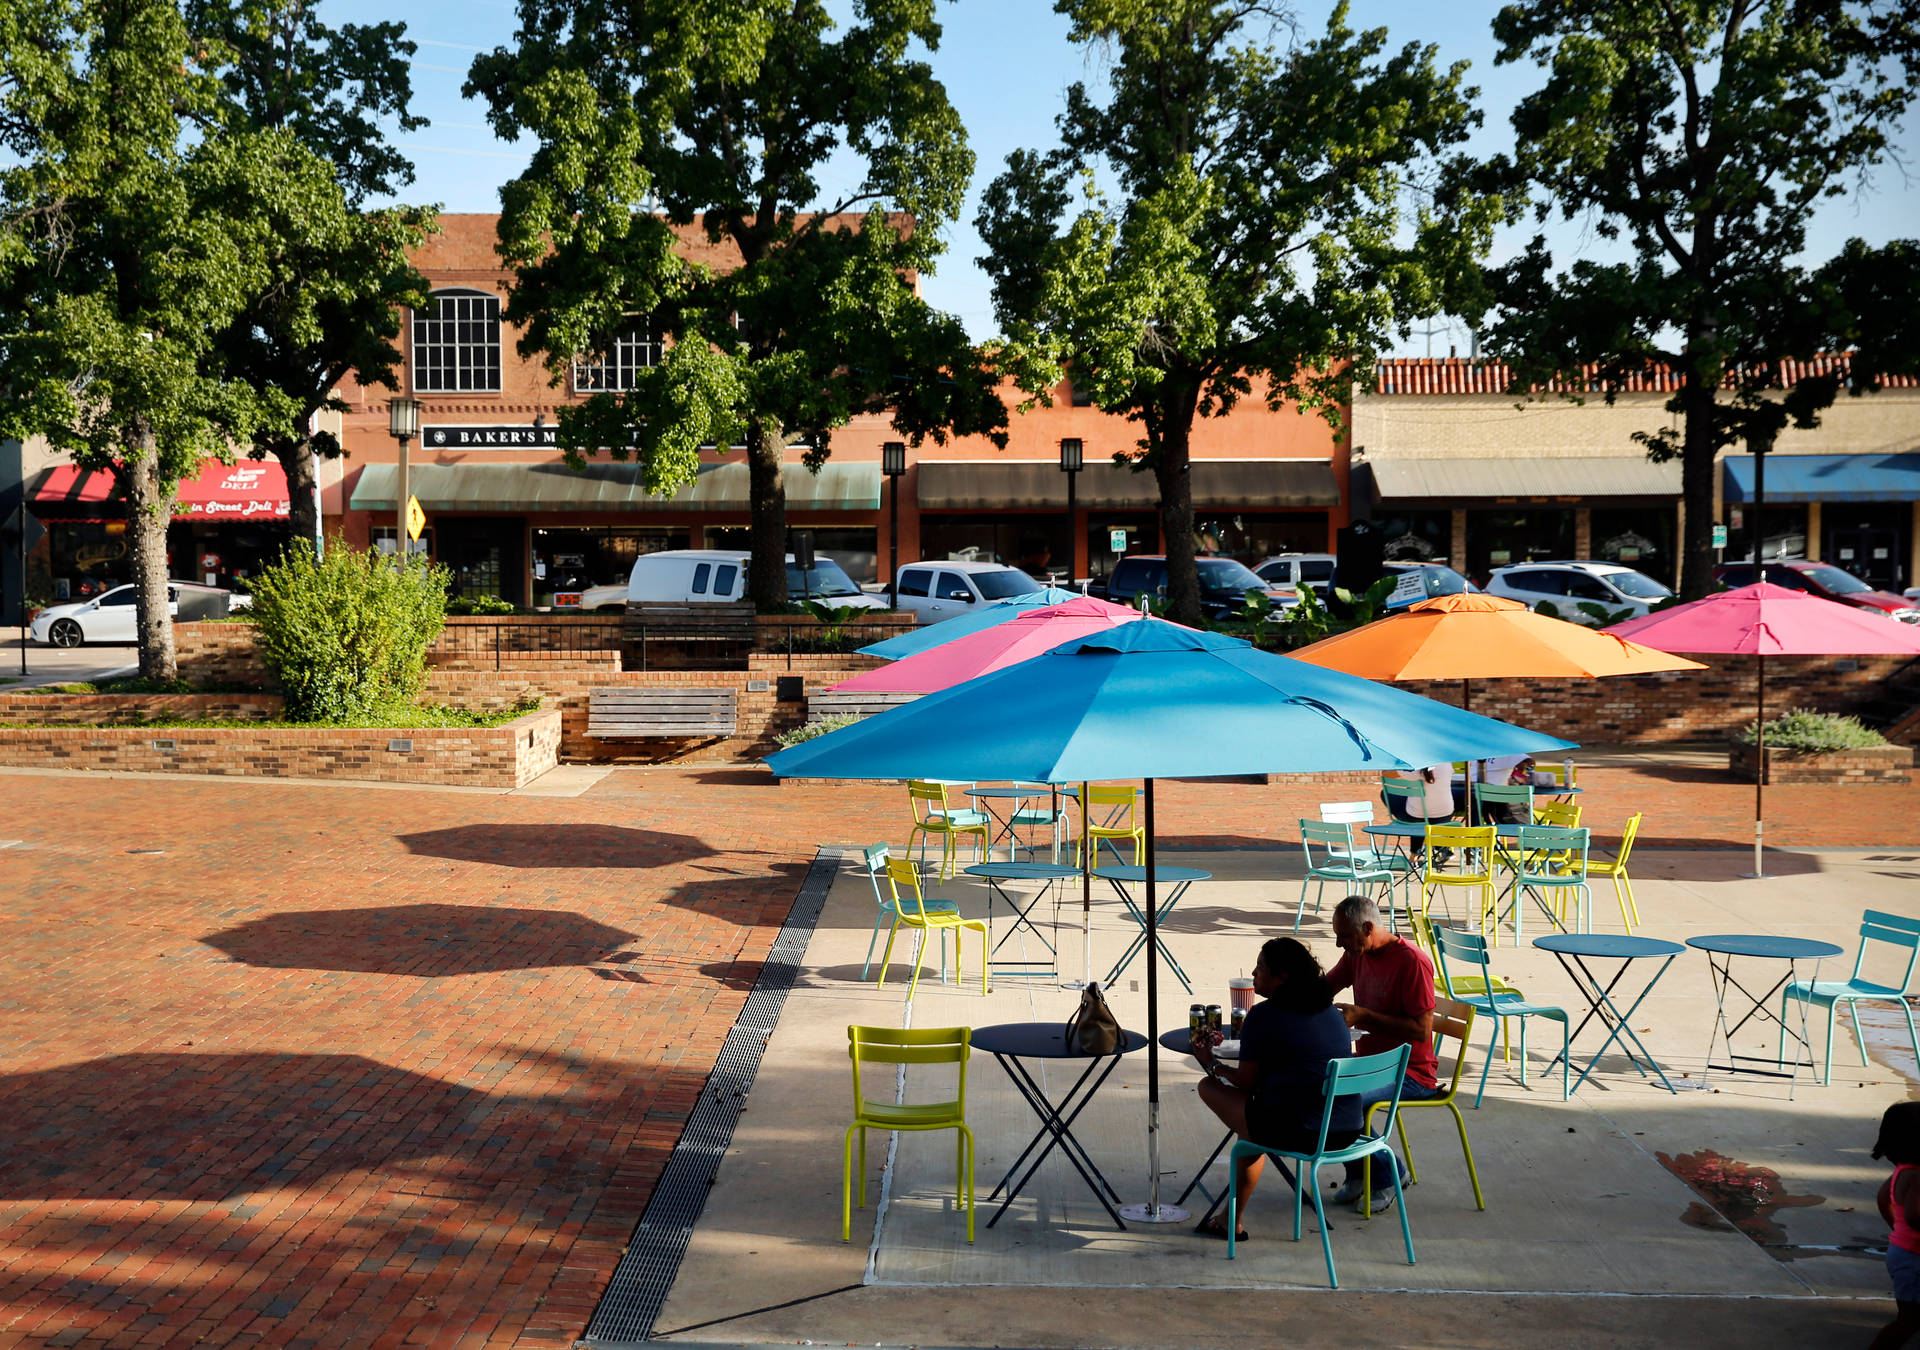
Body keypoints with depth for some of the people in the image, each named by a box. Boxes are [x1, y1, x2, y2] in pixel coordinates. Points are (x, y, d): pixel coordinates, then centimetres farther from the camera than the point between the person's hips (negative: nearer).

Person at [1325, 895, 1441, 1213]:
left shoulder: (1412, 962, -19)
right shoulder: (1358, 954, 6)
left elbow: (1421, 1029, -22)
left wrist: (1363, 1015, -23)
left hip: (1411, 1073, -8)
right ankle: (1357, 1174, 3)